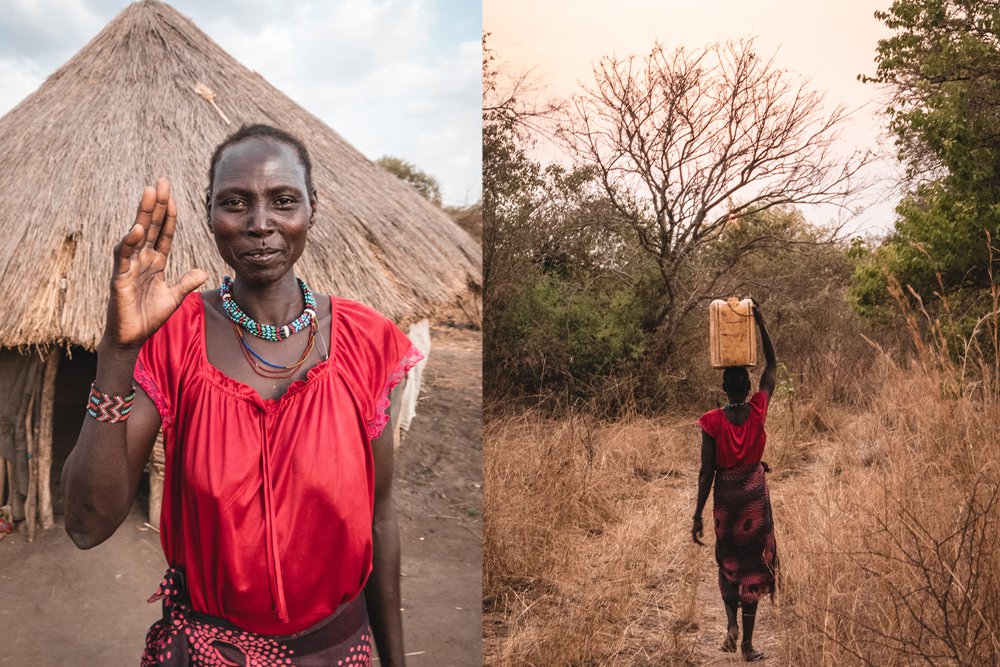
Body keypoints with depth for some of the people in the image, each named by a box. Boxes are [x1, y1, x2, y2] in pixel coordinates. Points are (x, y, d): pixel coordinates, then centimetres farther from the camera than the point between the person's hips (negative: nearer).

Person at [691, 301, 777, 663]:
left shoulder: (711, 422, -16)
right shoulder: (758, 410, -11)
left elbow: (706, 472, -14)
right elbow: (772, 365, 3)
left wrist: (697, 515, -7)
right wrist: (761, 324, 3)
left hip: (726, 496, -1)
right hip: (755, 495, 1)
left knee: (728, 561, 20)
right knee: (753, 564, 8)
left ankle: (731, 623, 5)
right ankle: (747, 642, 13)